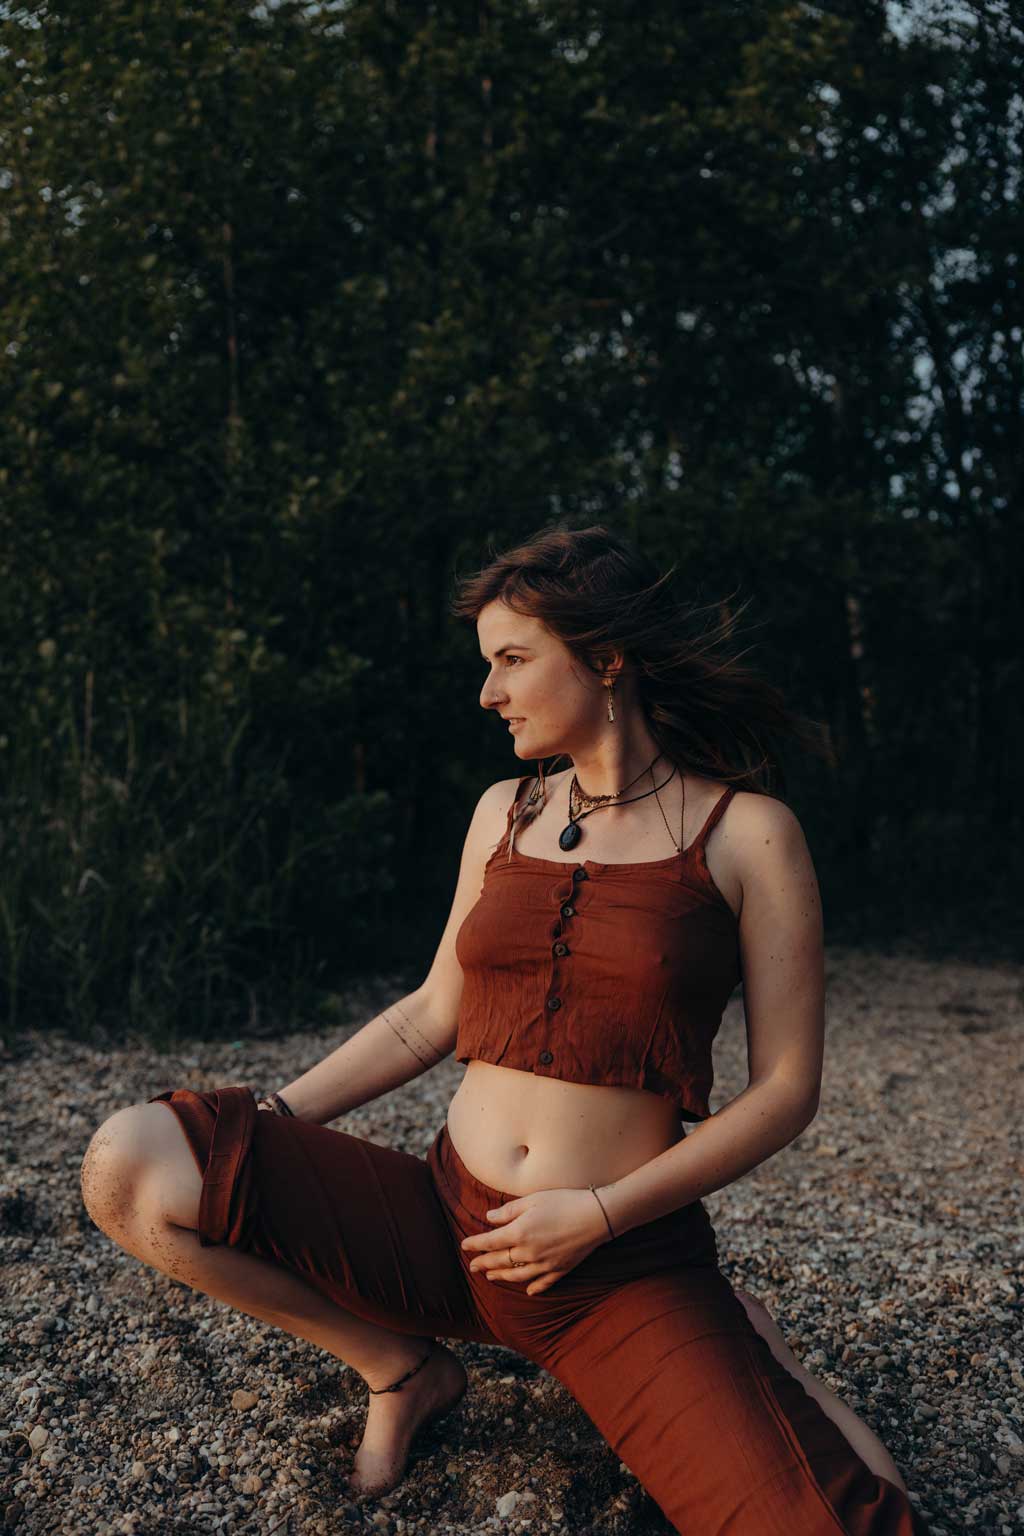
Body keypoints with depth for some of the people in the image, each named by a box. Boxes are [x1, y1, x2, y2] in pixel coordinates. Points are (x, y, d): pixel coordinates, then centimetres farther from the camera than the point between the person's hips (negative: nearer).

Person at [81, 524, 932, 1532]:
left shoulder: (746, 832, -3)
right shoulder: (505, 813, 11)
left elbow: (786, 1089, -4)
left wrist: (602, 1212, -12)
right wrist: (270, 1117, 7)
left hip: (629, 1271, -4)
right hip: (446, 1225, 4)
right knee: (131, 1164, -17)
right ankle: (402, 1369, 6)